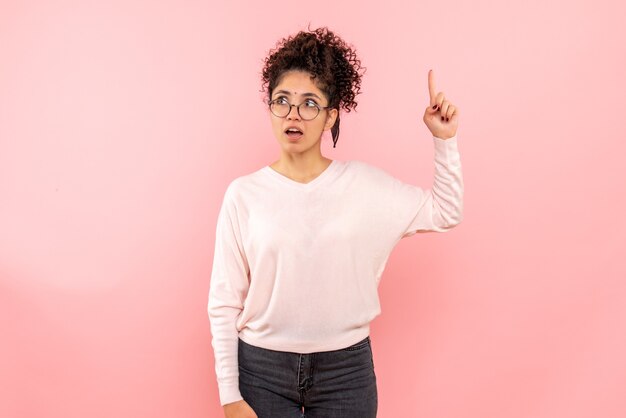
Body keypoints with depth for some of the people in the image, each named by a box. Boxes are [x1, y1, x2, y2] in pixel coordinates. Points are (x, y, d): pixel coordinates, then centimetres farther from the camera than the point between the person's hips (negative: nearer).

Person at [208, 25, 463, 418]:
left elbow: (445, 213, 10)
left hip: (347, 370, 2)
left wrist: (445, 139, 0)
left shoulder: (365, 183, -2)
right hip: (263, 369, -1)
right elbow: (224, 302, -5)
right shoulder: (244, 193, -7)